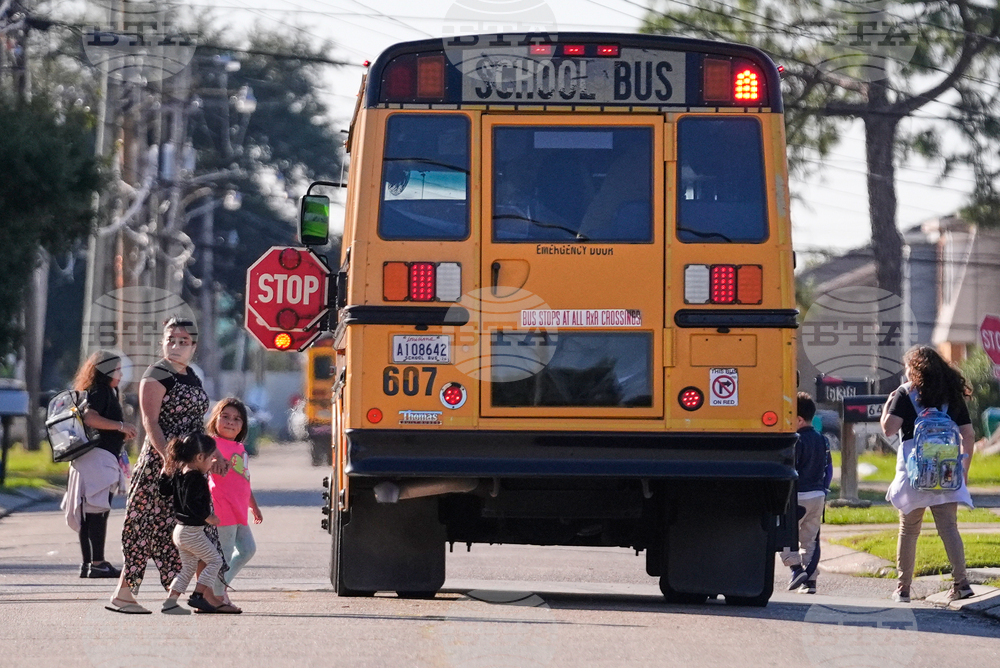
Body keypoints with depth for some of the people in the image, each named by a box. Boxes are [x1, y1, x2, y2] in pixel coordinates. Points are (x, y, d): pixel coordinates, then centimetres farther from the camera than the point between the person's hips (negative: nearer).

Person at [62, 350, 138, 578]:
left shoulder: (106, 393, 21)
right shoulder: (99, 392, -9)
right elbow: (89, 417, -24)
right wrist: (121, 426, -21)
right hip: (98, 456, -10)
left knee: (89, 513, 9)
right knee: (99, 511, -12)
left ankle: (87, 563, 11)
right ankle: (97, 563, -16)